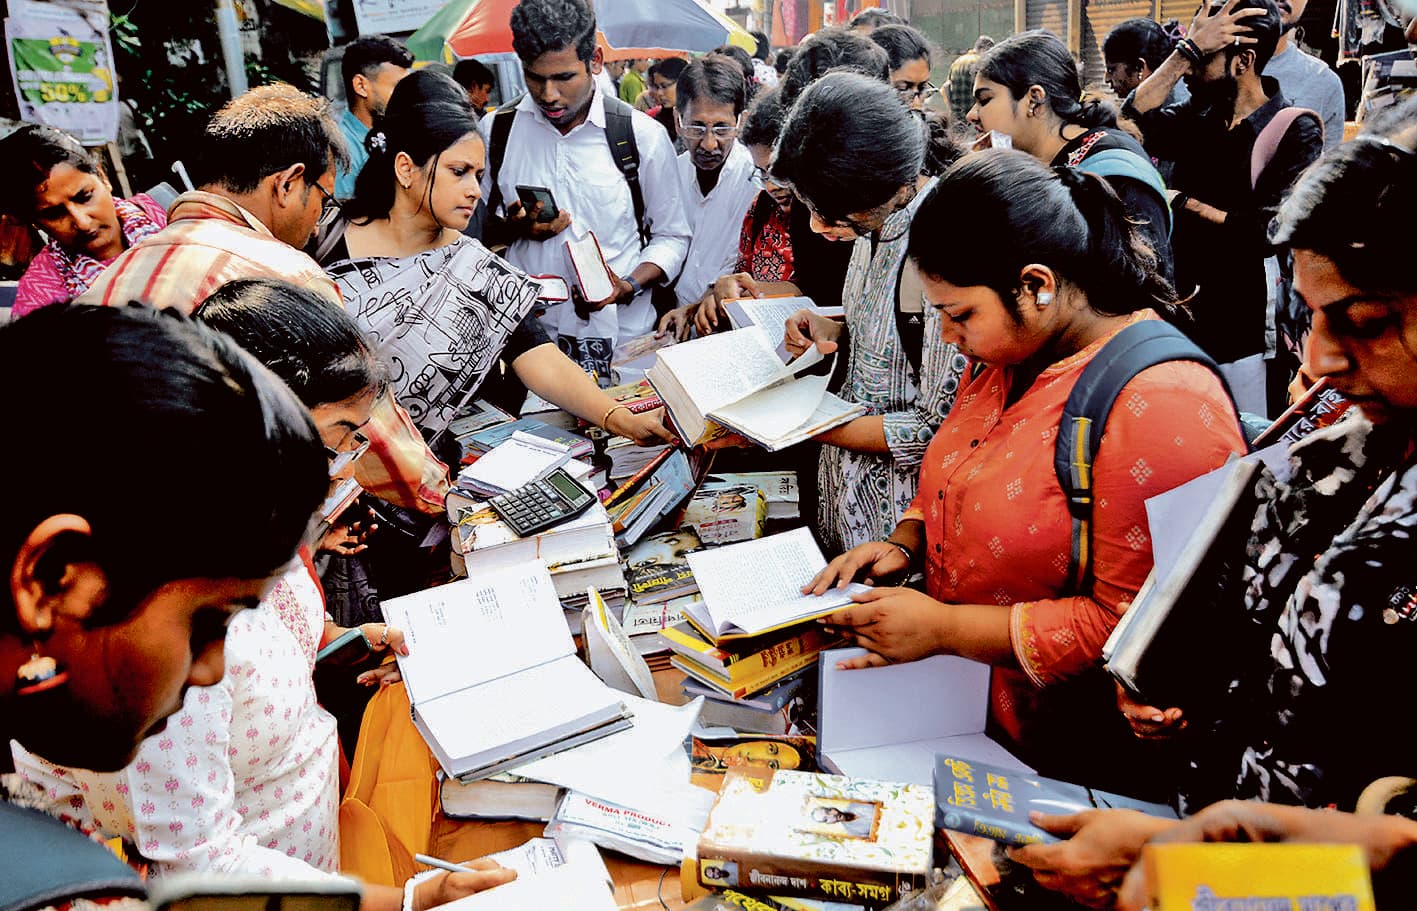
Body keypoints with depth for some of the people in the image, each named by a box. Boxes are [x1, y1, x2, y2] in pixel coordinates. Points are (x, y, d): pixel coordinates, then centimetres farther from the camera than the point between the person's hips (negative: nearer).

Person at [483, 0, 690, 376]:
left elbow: (672, 236, 6)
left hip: (621, 336, -1)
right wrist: (515, 229, -7)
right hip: (526, 334, 2)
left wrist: (629, 286, -12)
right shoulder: (496, 130, 5)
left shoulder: (644, 135, -1)